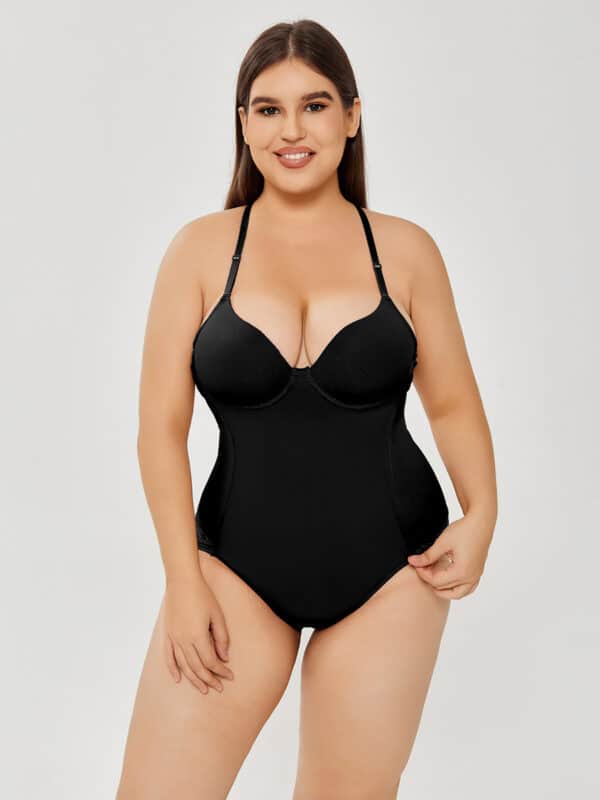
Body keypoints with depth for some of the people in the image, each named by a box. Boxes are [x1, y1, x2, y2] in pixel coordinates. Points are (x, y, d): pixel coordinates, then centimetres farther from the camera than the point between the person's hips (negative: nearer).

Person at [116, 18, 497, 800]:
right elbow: (162, 424, -2)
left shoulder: (405, 249, 1)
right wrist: (184, 579, -7)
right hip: (238, 567, 0)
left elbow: (453, 404, 6)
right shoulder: (201, 248, -1)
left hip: (388, 569, 1)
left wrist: (481, 514, -10)